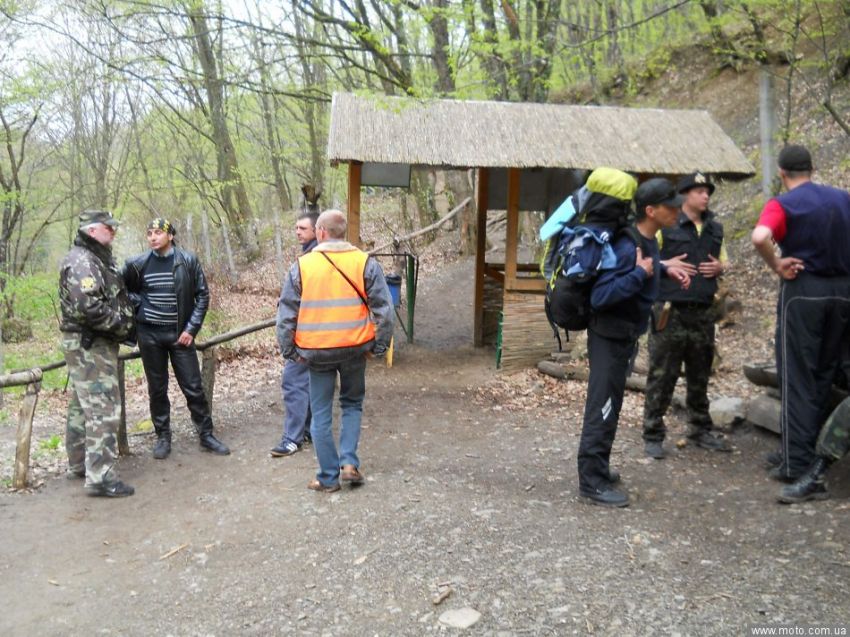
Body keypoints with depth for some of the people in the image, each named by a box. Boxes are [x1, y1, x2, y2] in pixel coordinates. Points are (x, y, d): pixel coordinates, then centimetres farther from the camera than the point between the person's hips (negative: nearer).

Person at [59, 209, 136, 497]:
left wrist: (123, 325, 10)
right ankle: (100, 476, -9)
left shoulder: (96, 259, 16)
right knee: (103, 408, -11)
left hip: (90, 344, 11)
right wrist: (121, 325, -18)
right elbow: (88, 306, -28)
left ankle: (80, 464, 28)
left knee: (83, 406, 17)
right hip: (90, 346, -11)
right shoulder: (81, 261, -17)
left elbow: (110, 297, 23)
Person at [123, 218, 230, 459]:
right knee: (157, 389, 9)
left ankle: (206, 435, 13)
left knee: (193, 387, 2)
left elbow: (202, 295, -1)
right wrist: (137, 307, -3)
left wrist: (191, 328, -7)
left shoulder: (188, 261, -4)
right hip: (150, 334, 1)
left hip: (180, 333, -1)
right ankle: (163, 437, 22)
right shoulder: (137, 264, -1)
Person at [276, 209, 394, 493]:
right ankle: (349, 462, 10)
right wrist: (379, 346, 5)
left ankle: (329, 477, 18)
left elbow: (286, 313, -2)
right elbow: (383, 309, -4)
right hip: (355, 347, 1)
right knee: (352, 404, 22)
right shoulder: (365, 263, -3)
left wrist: (289, 350, 8)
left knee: (321, 413, 11)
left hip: (317, 350, -1)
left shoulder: (302, 265, -3)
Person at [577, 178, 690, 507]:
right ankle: (592, 482, 3)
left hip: (625, 335, 10)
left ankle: (597, 467, 31)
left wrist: (664, 269, 12)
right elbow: (599, 296, -32)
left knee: (609, 405, 18)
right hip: (610, 335, -10)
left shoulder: (647, 241, 4)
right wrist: (640, 273, -30)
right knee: (602, 407, -5)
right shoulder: (628, 247, -26)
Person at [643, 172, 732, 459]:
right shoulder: (665, 225, -3)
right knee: (662, 376, -3)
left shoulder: (715, 229, 14)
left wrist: (720, 267, 3)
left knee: (700, 376, 14)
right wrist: (664, 265, -17)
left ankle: (701, 430, 27)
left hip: (703, 313, 6)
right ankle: (653, 435, 5)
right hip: (671, 312, -6)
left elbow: (725, 260, 25)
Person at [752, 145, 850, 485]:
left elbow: (760, 236, -29)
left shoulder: (782, 204, -9)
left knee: (798, 378, 1)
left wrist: (776, 265, -14)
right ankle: (820, 451, 24)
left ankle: (796, 461, 1)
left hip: (803, 291, -5)